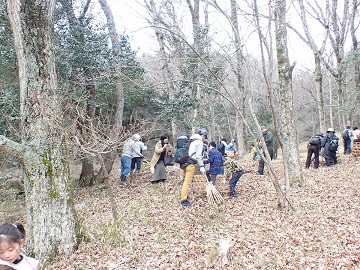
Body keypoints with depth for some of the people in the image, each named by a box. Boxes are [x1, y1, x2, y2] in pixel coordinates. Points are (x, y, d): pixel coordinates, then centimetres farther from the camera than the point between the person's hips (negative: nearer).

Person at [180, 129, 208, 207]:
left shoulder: (191, 140, 20)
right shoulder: (199, 142, -4)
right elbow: (198, 155, -10)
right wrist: (201, 166, -6)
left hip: (185, 162, 9)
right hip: (191, 163, -9)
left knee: (186, 181, 17)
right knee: (187, 182, -7)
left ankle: (183, 197, 26)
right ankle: (183, 200, -6)